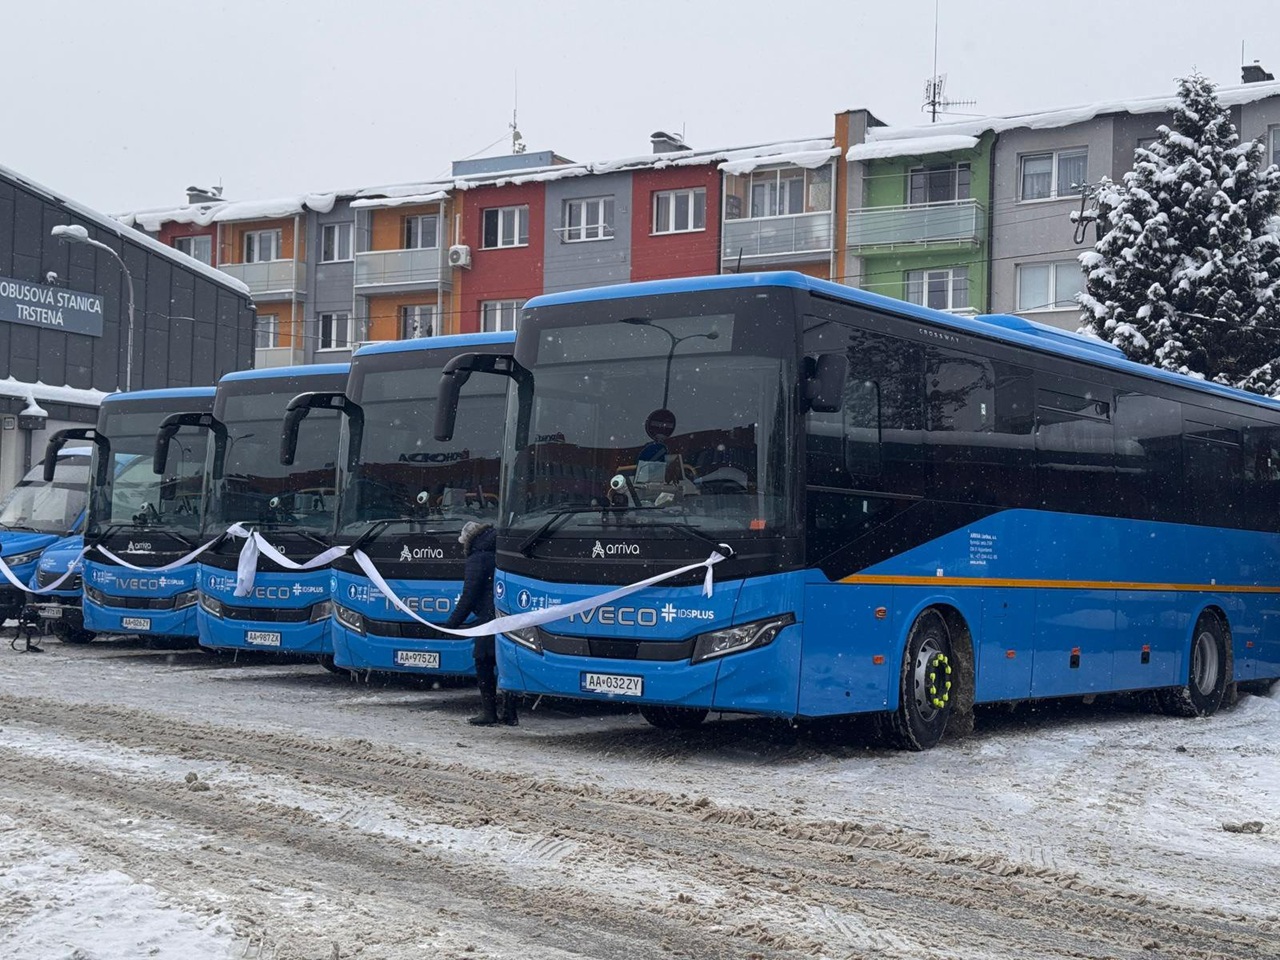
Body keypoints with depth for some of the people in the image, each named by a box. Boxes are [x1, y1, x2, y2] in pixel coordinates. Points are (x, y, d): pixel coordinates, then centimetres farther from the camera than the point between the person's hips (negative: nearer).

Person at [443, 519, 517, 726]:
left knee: (484, 664, 1)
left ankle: (488, 712, 1)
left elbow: (469, 596, -11)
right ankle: (509, 713, 12)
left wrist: (452, 623, -6)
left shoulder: (477, 560, -6)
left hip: (490, 620, -7)